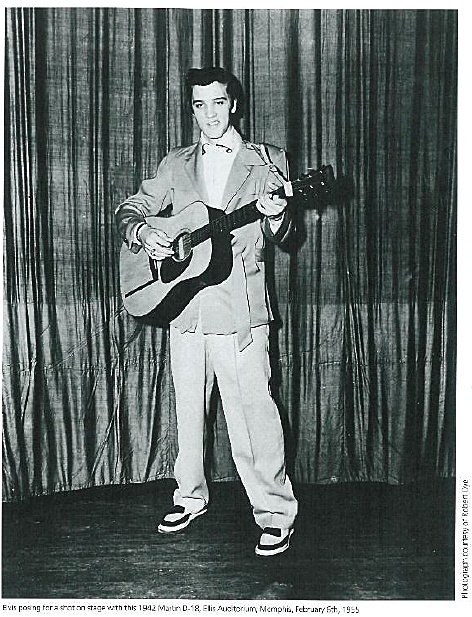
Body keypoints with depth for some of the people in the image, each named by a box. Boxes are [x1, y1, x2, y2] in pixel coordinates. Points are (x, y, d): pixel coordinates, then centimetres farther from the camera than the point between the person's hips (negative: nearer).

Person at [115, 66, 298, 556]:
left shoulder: (267, 161, 6)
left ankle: (275, 515, 10)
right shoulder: (176, 165, 14)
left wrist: (275, 216, -23)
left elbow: (277, 235, 0)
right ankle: (190, 497, 32)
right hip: (183, 305, 4)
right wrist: (143, 232, -8)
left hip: (240, 309, -4)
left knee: (253, 414, -5)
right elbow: (129, 210, 14)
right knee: (188, 411, 14)